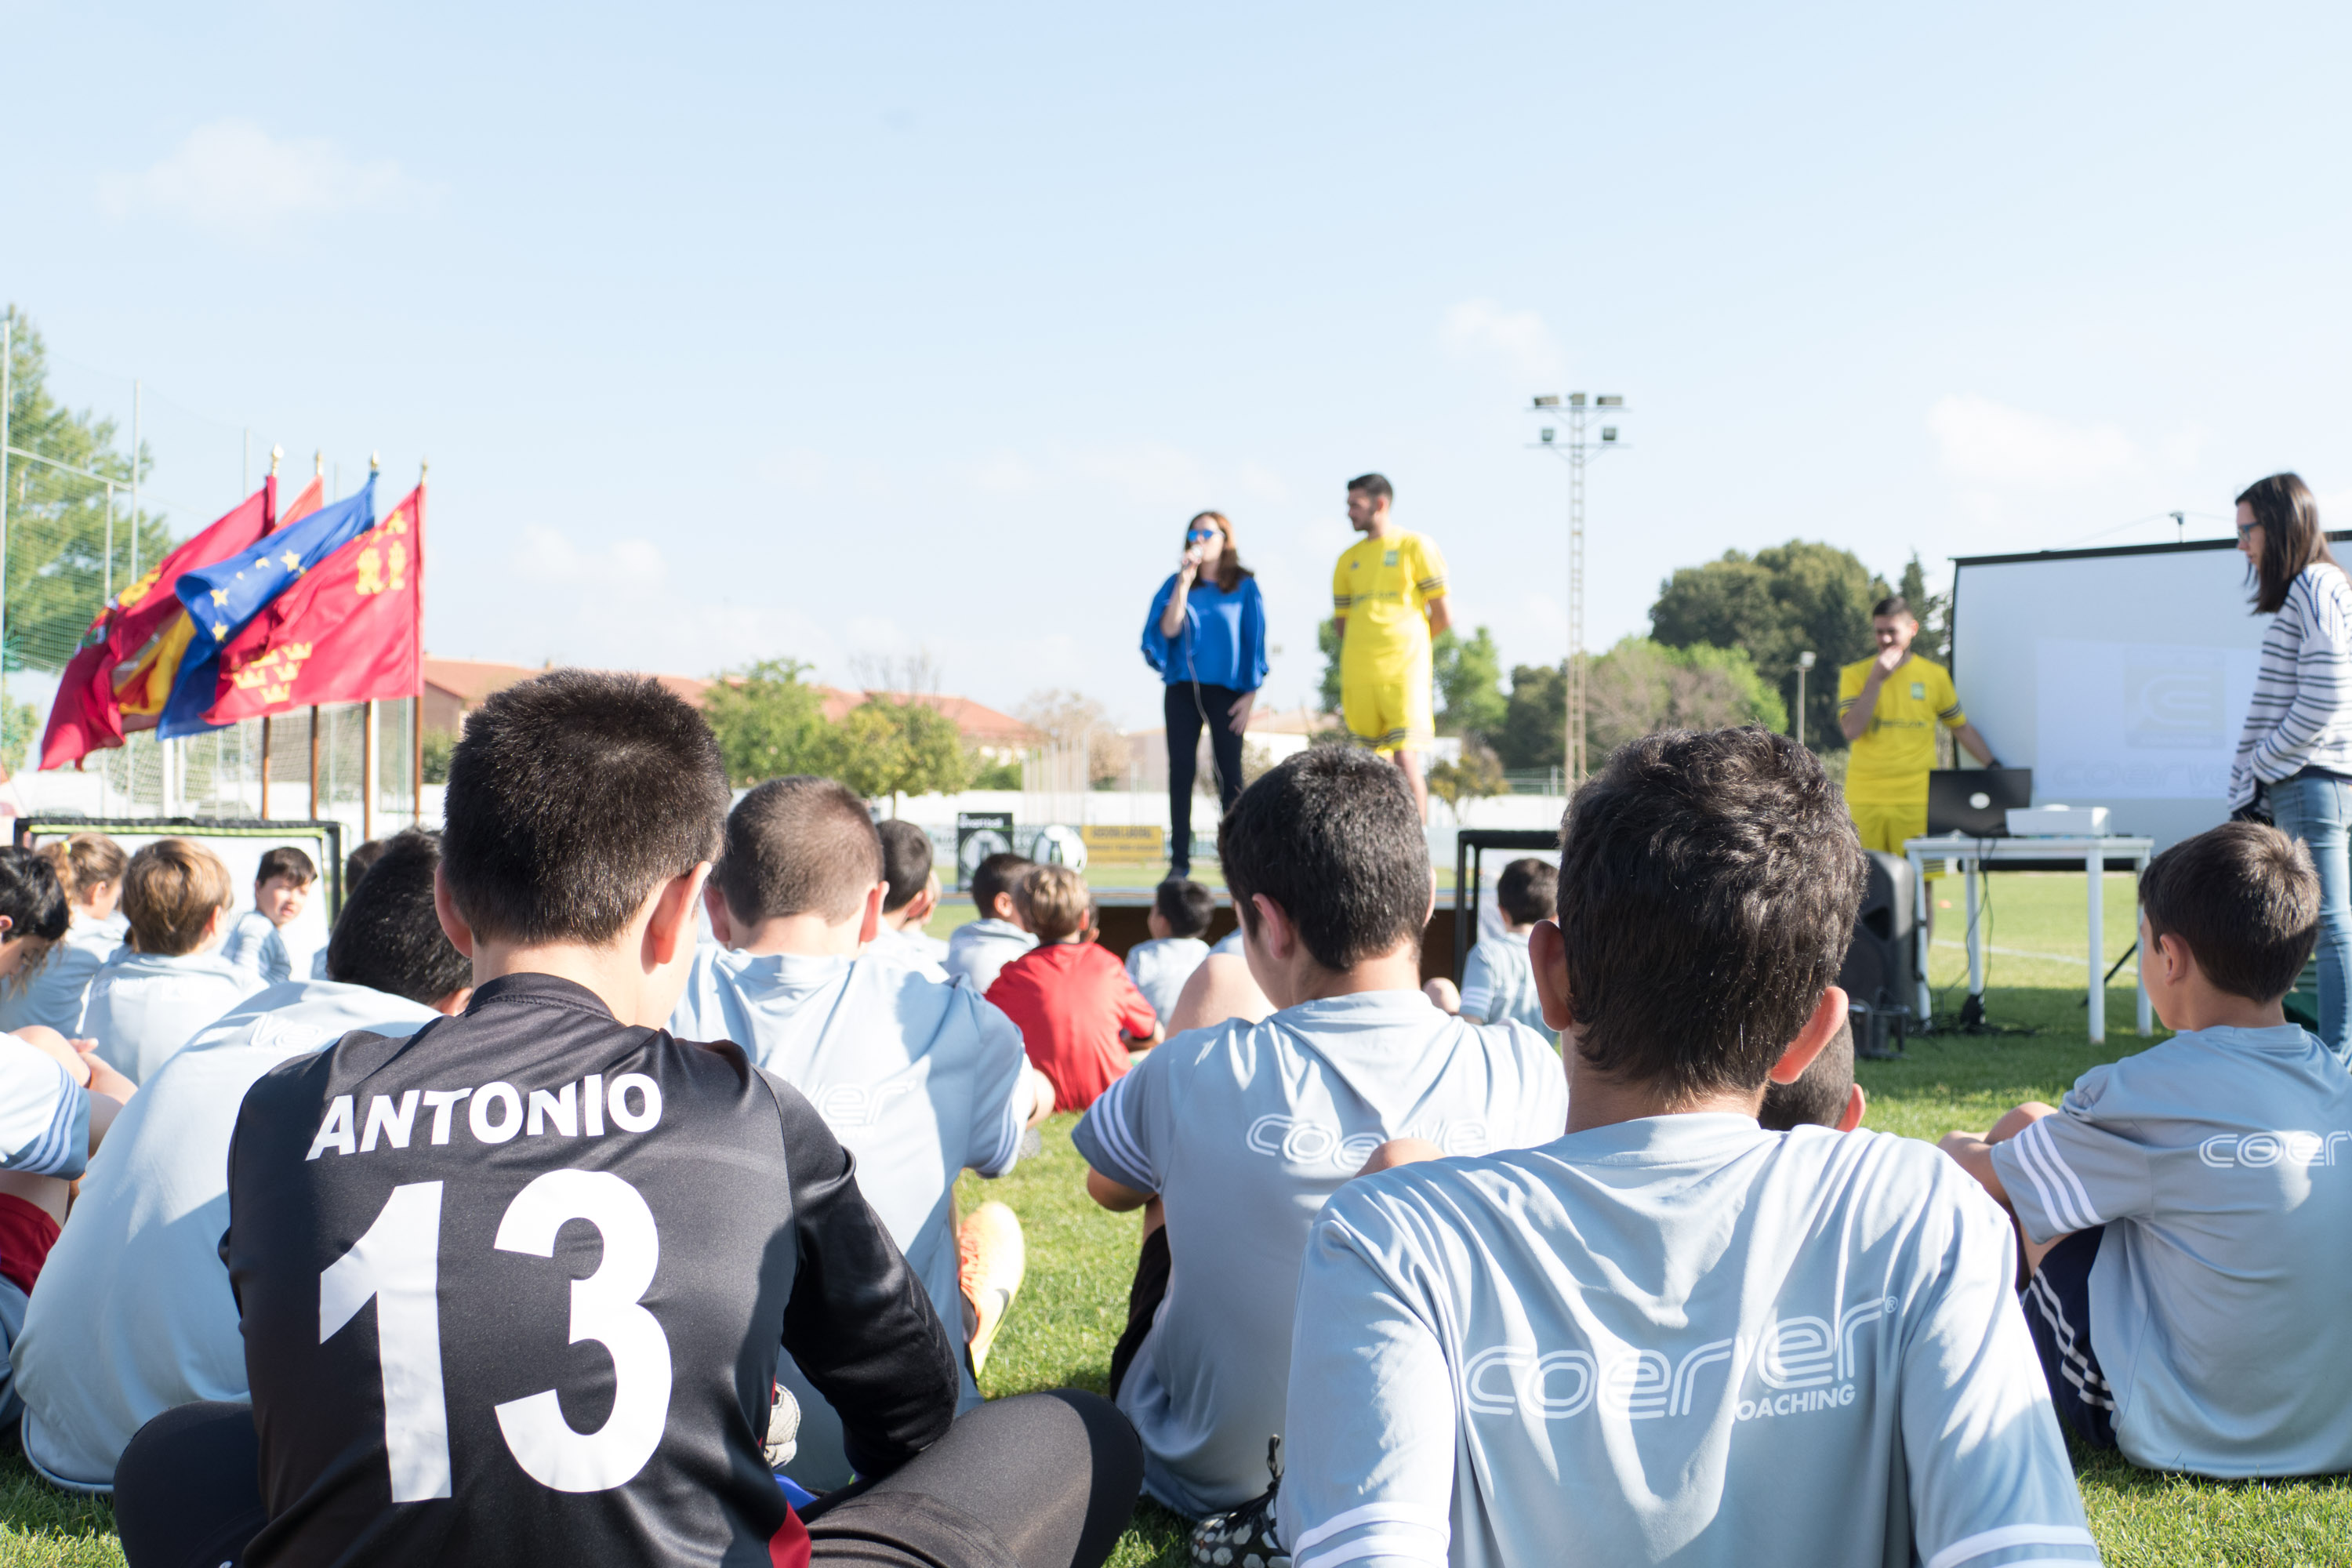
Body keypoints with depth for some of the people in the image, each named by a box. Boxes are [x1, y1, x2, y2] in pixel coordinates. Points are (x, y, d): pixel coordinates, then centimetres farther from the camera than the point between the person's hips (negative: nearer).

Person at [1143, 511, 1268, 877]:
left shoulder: (1244, 587, 4)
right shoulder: (1177, 584, 8)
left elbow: (1254, 643, 3)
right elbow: (1168, 629, -6)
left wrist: (1249, 697, -3)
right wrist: (1185, 582, -12)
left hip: (1225, 691, -2)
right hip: (1182, 688, 2)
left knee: (1228, 772, -3)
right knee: (1181, 769, -1)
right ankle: (1179, 860, 1)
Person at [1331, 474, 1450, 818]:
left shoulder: (1415, 546, 1)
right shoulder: (1349, 559, 15)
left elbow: (1443, 616, 2)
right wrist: (1367, 648, 9)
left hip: (1404, 673, -5)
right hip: (1358, 675, 5)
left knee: (1406, 761, -12)